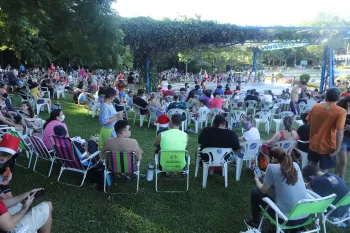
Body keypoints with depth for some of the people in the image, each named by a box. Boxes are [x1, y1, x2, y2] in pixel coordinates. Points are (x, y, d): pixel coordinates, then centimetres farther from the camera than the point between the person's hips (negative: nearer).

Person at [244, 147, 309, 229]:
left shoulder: (272, 167, -12)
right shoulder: (295, 165, 5)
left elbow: (263, 191, -1)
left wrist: (256, 178, 18)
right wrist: (267, 176, 26)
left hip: (288, 218, -6)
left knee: (255, 192, 13)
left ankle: (255, 222, 34)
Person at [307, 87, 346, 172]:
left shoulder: (315, 107, -4)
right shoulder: (341, 111, -17)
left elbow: (309, 122, 7)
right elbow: (339, 132, -22)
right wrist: (338, 148, -15)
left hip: (313, 143, 5)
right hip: (327, 146, -4)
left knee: (314, 164, 26)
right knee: (324, 170, 12)